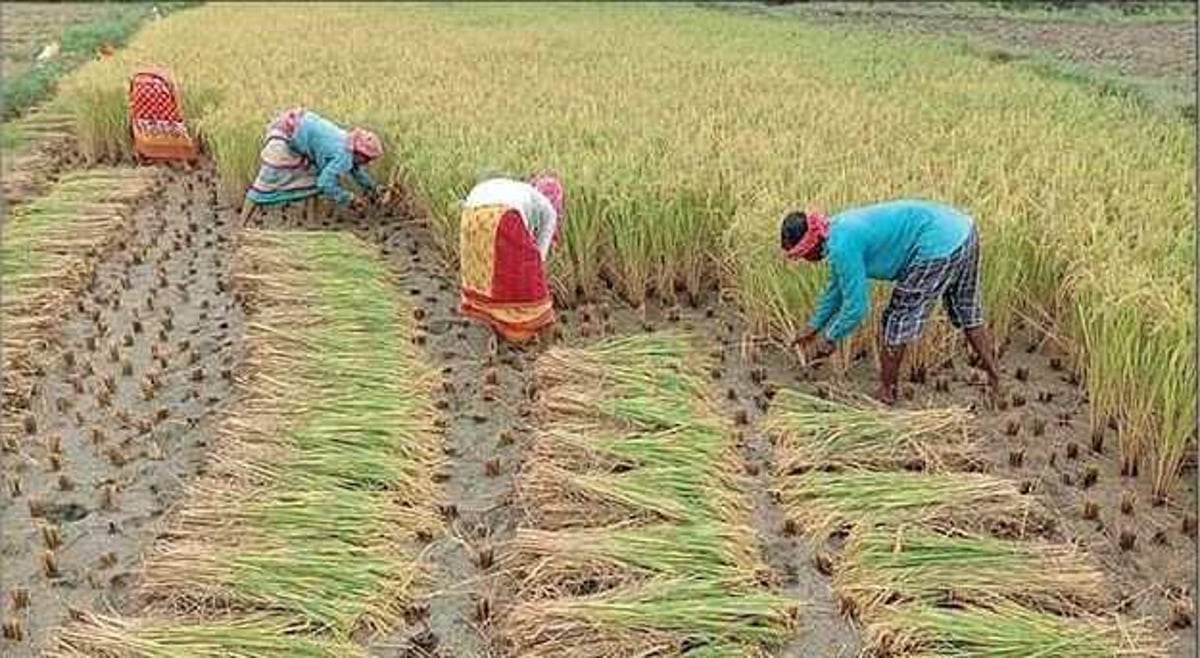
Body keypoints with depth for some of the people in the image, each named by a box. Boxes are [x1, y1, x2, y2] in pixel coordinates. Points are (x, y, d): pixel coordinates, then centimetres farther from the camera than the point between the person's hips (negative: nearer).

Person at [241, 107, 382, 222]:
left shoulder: (347, 142, 7)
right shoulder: (343, 155, -21)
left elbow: (356, 168, 26)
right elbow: (326, 183, -22)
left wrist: (371, 188, 39)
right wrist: (350, 200, -11)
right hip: (282, 139, -10)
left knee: (313, 178, 12)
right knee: (266, 183, -7)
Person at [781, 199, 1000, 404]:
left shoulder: (843, 246, -19)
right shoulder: (839, 228, 12)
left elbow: (856, 307, -15)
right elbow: (838, 286, 26)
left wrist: (829, 337, 2)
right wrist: (814, 326, 32)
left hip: (939, 248, -10)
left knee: (898, 321, 5)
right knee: (967, 314, 24)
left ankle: (886, 393, 17)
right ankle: (995, 382, 34)